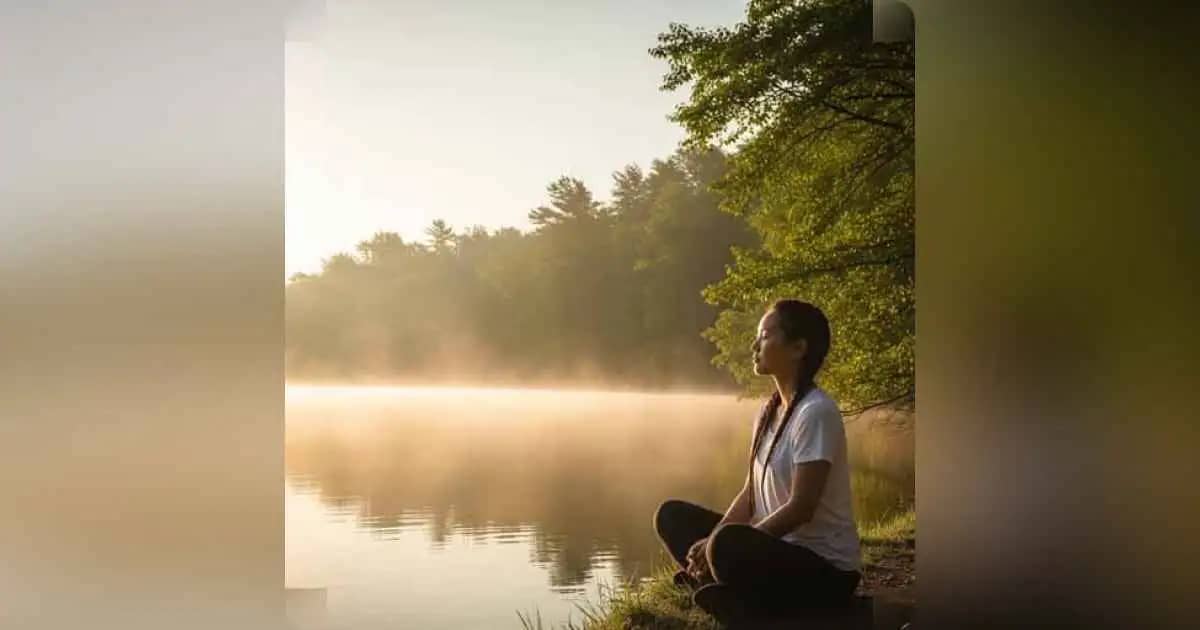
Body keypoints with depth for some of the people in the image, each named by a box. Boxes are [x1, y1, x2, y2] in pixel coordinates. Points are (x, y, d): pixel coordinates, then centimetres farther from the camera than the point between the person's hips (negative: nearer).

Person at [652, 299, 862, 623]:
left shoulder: (816, 412, -18)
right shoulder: (768, 412, 9)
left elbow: (800, 509, -22)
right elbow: (749, 494, 8)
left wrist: (718, 544, -20)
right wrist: (710, 543, -9)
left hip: (825, 567, -9)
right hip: (776, 549, 9)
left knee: (728, 545, -35)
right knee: (673, 516, 4)